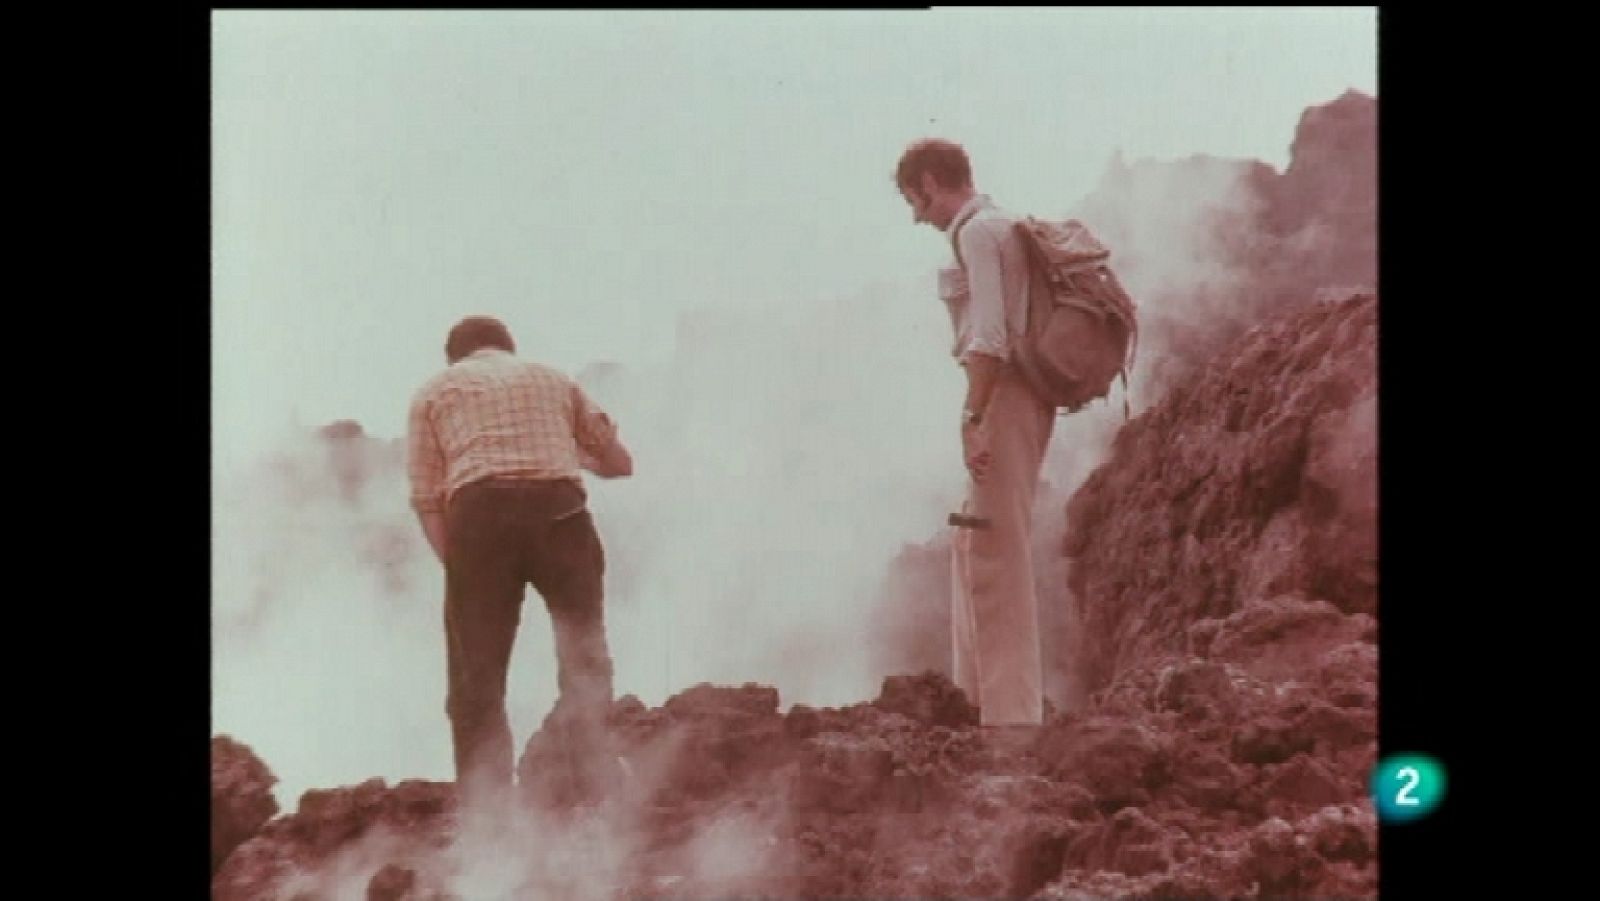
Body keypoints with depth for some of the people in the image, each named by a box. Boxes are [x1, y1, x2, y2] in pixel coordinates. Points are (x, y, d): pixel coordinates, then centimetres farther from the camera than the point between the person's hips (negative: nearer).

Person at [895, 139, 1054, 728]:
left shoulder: (977, 231, -11)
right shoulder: (1002, 226, 18)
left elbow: (989, 336, -22)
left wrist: (973, 419, -24)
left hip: (1002, 398, -10)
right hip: (1019, 398, 10)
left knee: (997, 553, -7)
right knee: (977, 547, 17)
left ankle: (1011, 708, -4)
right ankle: (978, 689, 24)